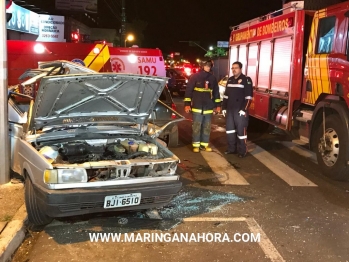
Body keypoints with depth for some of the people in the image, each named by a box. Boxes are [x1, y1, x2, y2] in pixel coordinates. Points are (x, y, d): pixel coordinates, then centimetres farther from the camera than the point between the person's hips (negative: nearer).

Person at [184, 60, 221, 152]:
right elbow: (188, 90, -5)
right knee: (196, 127, -1)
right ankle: (196, 145, 7)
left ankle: (204, 145, 18)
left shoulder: (212, 78, 10)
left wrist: (218, 105, 13)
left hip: (208, 107, 4)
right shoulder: (195, 77, -3)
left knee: (207, 127, 9)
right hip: (197, 107, -4)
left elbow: (216, 92, 16)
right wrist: (187, 104, -10)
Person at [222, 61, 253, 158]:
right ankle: (232, 148, 22)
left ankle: (242, 151, 4)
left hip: (240, 110, -7)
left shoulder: (246, 80, -7)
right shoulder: (230, 80, 14)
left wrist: (244, 109, -18)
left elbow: (249, 96, -12)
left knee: (241, 130, -4)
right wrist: (224, 107, 11)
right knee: (230, 128, 11)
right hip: (230, 109, 7)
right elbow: (226, 95, 18)